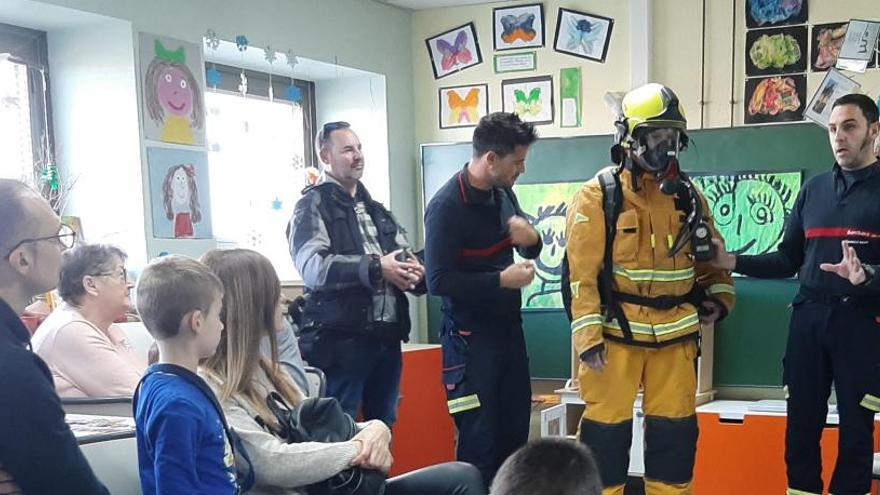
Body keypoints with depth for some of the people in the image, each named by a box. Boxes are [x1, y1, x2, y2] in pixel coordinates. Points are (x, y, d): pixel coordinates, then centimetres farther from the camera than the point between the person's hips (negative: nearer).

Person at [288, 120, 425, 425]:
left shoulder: (375, 207, 20)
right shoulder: (313, 204, -3)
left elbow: (405, 254, 16)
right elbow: (312, 267, -19)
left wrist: (413, 271, -7)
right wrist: (376, 268, -23)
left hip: (387, 337, 7)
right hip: (341, 339, -7)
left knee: (383, 429, 15)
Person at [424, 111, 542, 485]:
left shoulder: (503, 193, 5)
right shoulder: (446, 206, -17)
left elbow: (528, 250, 17)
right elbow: (438, 281, -21)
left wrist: (531, 238, -6)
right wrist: (502, 280, -20)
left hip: (509, 327, 7)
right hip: (470, 337, -7)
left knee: (516, 432, 12)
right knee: (481, 440, -2)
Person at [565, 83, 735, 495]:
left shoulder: (688, 196, 10)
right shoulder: (599, 196, -6)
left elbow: (710, 257, 21)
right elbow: (581, 273, -9)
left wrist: (719, 296, 3)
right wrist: (588, 336, -14)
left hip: (675, 334, 5)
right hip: (617, 333, -5)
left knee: (675, 430, 12)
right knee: (607, 428, 2)